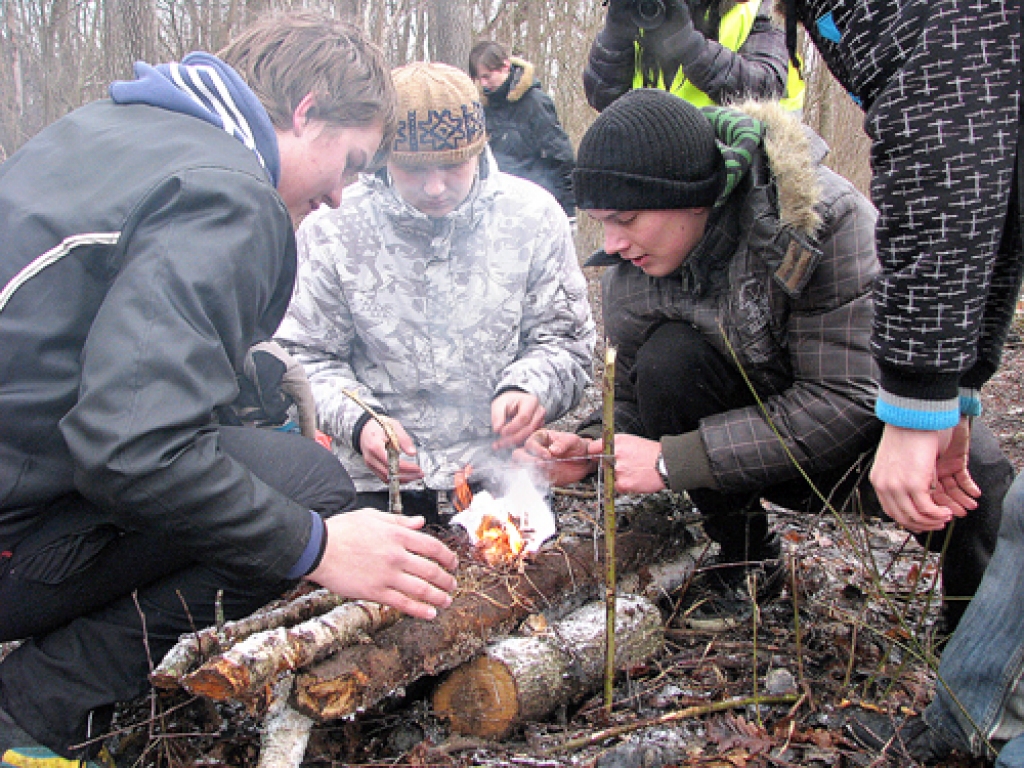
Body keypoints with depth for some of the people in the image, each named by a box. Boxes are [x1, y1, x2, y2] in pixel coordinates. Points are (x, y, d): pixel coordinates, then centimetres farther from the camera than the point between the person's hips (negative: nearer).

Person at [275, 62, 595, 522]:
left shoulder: (533, 216, 0)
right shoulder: (331, 229, -2)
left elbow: (563, 339, 6)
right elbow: (306, 356, 3)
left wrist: (527, 390, -16)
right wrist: (356, 421, -17)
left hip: (498, 469, 1)